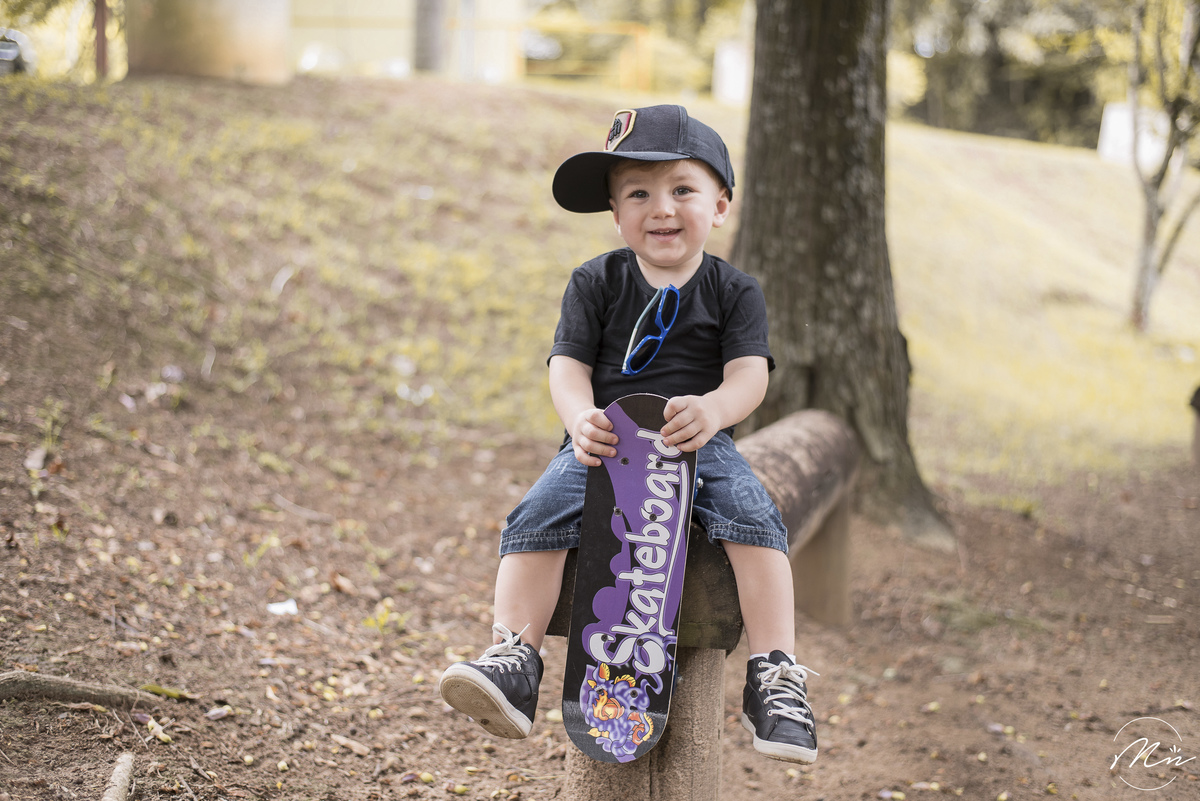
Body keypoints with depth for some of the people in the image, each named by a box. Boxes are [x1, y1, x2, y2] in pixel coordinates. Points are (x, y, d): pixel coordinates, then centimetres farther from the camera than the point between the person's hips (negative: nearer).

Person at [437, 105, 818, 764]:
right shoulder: (596, 282, 8)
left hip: (701, 441, 0)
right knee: (538, 516, -27)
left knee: (753, 516, -30)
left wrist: (712, 410, -31)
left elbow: (749, 375, -5)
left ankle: (775, 673, -24)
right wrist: (581, 419, -25)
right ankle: (512, 661, -26)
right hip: (602, 440, 1)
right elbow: (568, 365, 0)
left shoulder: (734, 291, 6)